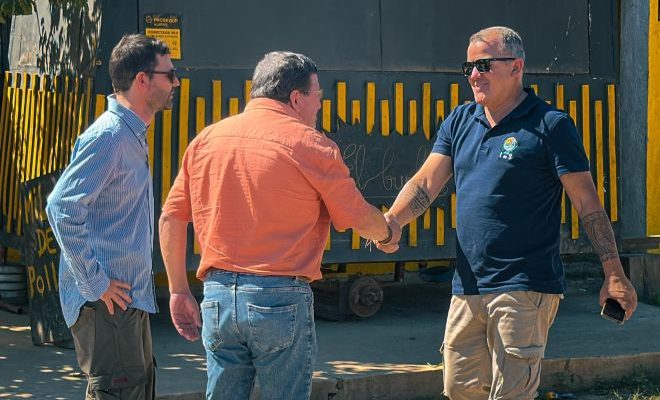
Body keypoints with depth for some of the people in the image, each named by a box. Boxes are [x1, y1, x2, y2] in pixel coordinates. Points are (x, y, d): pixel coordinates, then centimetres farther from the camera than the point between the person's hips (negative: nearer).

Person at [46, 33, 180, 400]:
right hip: (108, 301, -10)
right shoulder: (108, 136, -16)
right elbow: (61, 207, -24)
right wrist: (95, 282, -21)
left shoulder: (132, 135, 16)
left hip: (131, 297, 10)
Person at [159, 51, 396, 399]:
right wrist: (387, 232, 25)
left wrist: (179, 291, 15)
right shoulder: (309, 144, -5)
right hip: (281, 299, -4)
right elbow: (359, 218, 3)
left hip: (217, 295, 5)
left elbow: (171, 217, 9)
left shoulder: (207, 139, 9)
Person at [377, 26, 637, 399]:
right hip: (468, 287, 6)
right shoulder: (459, 122, 12)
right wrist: (390, 221, -13)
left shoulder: (550, 125, -5)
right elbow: (425, 183, 7)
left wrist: (614, 274, -10)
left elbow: (588, 203, -5)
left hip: (526, 287, -6)